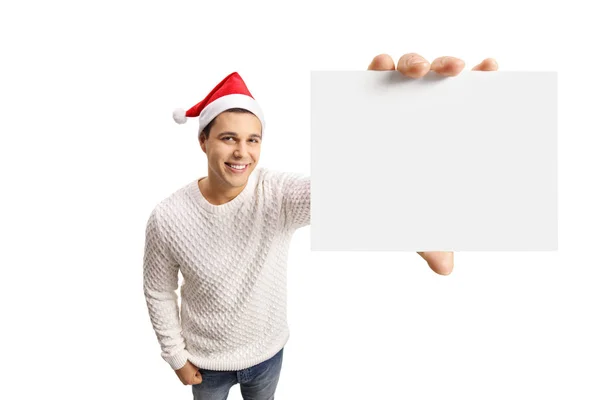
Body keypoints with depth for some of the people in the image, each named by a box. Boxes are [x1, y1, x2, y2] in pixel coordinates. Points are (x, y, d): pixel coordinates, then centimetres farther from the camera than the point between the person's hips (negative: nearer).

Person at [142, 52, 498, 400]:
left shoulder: (279, 193, -28)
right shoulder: (167, 218, -24)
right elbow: (159, 293, -8)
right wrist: (177, 356, 1)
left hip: (267, 351, 1)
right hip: (206, 359, 0)